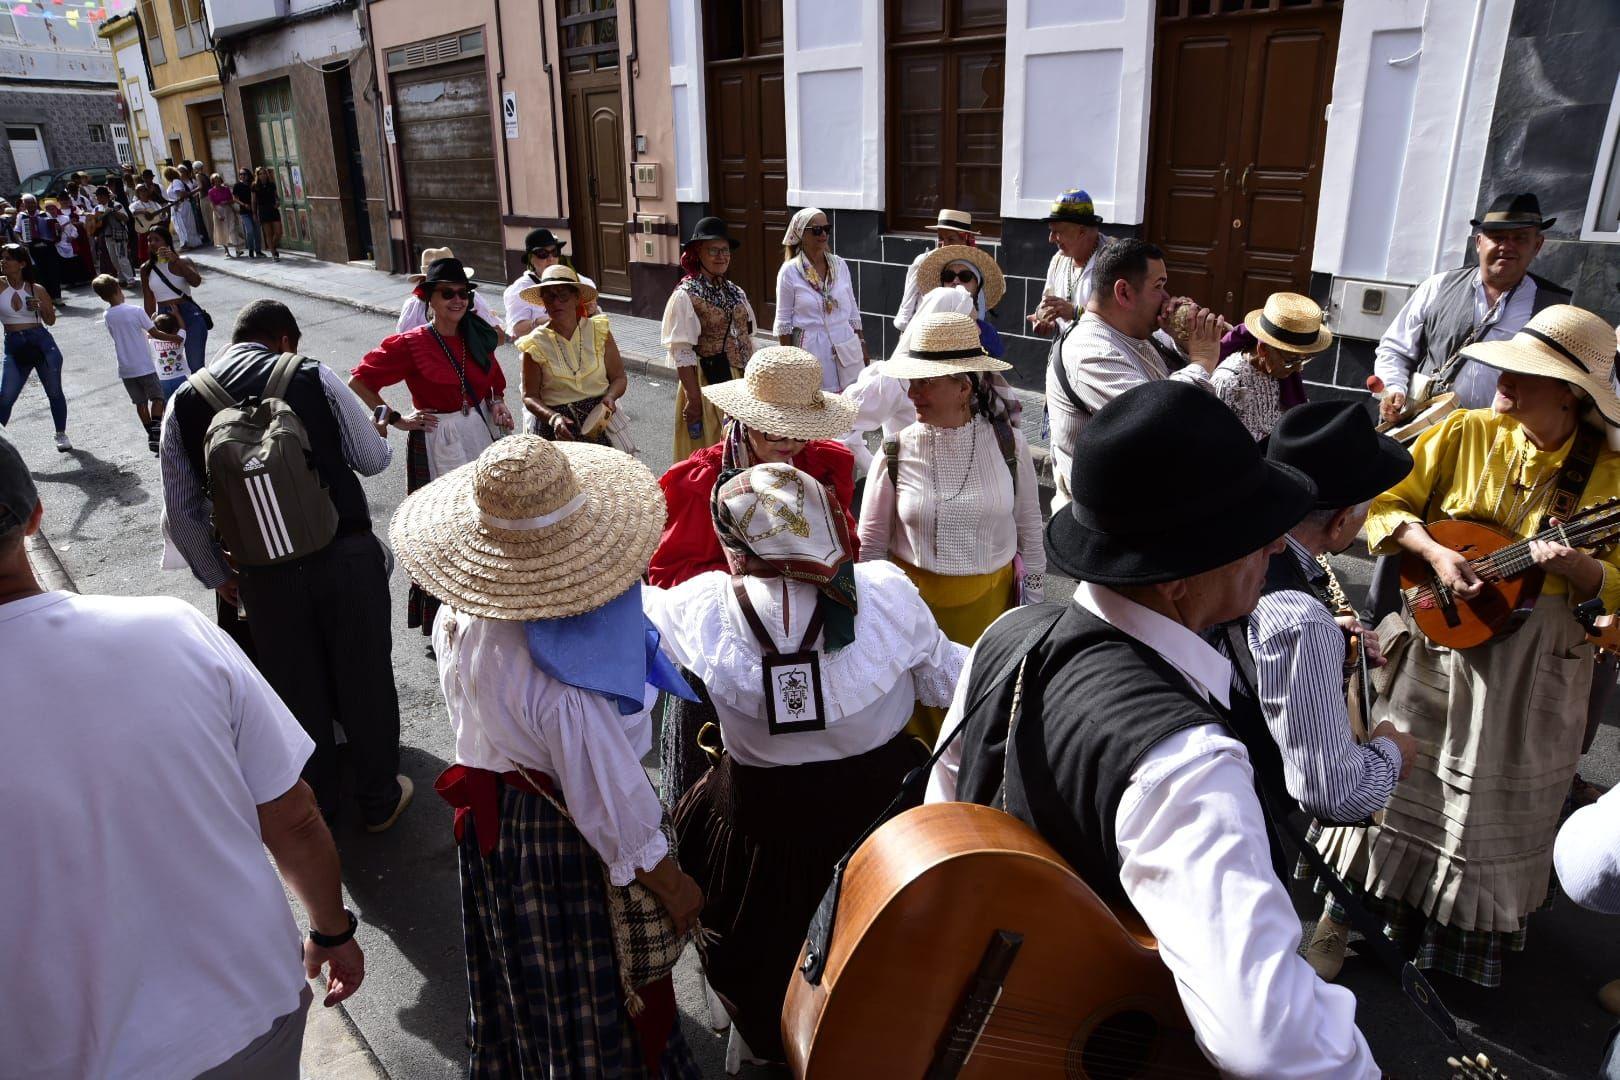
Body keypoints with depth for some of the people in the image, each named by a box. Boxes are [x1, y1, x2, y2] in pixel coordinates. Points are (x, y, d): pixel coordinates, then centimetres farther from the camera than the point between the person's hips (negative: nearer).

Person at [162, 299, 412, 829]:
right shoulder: (314, 377, -6)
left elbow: (181, 513, 4)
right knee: (365, 679, 14)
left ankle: (316, 807, 39)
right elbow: (373, 458, -2)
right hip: (347, 556, -2)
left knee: (297, 691, 19)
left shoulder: (184, 403, 3)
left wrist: (218, 576, 17)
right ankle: (380, 800, 30)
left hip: (264, 575, 2)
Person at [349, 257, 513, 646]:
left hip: (480, 436, 5)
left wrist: (498, 406, 0)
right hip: (435, 444, -5)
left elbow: (496, 383, 19)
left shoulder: (477, 339, 3)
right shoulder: (410, 344, -12)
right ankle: (440, 619, 19)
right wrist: (395, 419, -10)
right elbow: (358, 381, -9)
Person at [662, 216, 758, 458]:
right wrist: (693, 399, -18)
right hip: (706, 383, -6)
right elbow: (683, 354, -15)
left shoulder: (735, 292, 9)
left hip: (740, 383, 6)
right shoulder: (685, 296, -11)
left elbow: (747, 340, 13)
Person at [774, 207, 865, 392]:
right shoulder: (789, 271, -4)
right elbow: (783, 321, 0)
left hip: (846, 347, 3)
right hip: (810, 350, -3)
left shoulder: (840, 265, 6)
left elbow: (853, 312, 13)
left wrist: (861, 345, 11)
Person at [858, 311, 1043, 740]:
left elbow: (1029, 532, 4)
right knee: (920, 715, 11)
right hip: (915, 604, 0)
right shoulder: (896, 451, -8)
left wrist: (1032, 604, 8)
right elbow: (871, 543, 1)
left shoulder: (1008, 443, -6)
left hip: (992, 601, 1)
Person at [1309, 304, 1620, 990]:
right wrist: (1436, 554, -17)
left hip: (1538, 669, 0)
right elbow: (1388, 503, -1)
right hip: (1442, 643, 1)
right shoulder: (1463, 434, -4)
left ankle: (1472, 928, 36)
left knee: (1503, 800, 13)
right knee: (1398, 774, 11)